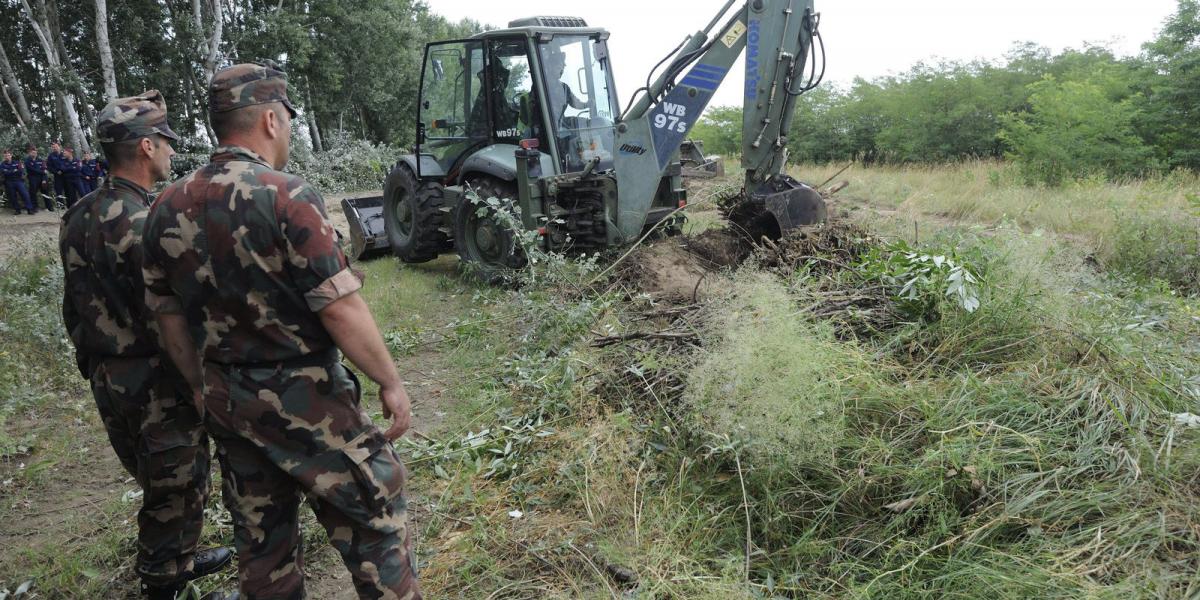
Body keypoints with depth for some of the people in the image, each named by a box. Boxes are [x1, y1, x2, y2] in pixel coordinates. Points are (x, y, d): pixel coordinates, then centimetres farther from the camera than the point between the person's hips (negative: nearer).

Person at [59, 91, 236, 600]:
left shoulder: (79, 218, 6)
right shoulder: (142, 224, -23)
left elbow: (76, 310, 13)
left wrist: (98, 364, 23)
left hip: (107, 381, 9)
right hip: (155, 387, -9)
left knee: (160, 485, 24)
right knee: (176, 493, 6)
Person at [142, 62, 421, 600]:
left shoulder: (167, 207, 2)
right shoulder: (287, 196, -19)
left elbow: (169, 319, 9)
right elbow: (341, 310, -21)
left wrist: (207, 389, 20)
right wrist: (390, 382, -10)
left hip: (228, 404, 7)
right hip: (305, 400, -7)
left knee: (260, 537, 20)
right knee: (374, 515, 9)